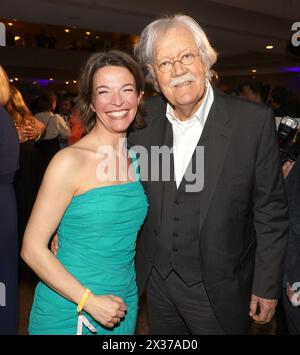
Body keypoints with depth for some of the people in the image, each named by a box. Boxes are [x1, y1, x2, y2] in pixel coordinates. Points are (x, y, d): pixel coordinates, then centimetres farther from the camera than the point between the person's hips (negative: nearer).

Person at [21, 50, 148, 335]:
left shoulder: (137, 160, -1)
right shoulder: (70, 162, -17)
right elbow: (32, 248, -15)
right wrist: (91, 301, -18)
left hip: (123, 307, 5)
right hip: (68, 310, -5)